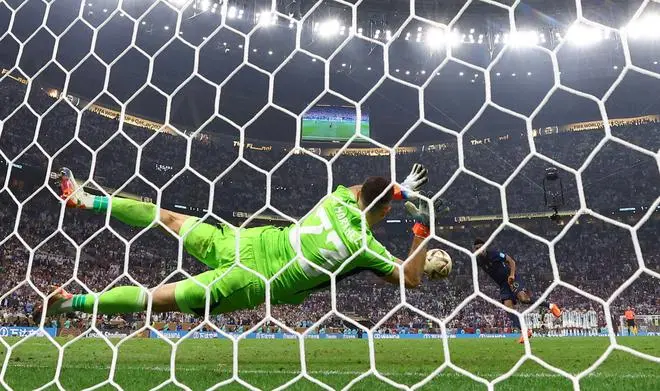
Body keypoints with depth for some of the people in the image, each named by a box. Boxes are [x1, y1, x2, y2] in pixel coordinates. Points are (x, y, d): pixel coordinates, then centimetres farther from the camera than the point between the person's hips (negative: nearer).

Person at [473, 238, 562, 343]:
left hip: (511, 279, -5)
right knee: (508, 307, -12)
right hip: (502, 285, 5)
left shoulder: (494, 253, -15)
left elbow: (511, 261, -10)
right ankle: (525, 331, -10)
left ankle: (550, 306, -5)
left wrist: (512, 275, -21)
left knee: (523, 298, -26)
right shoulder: (479, 262, 2)